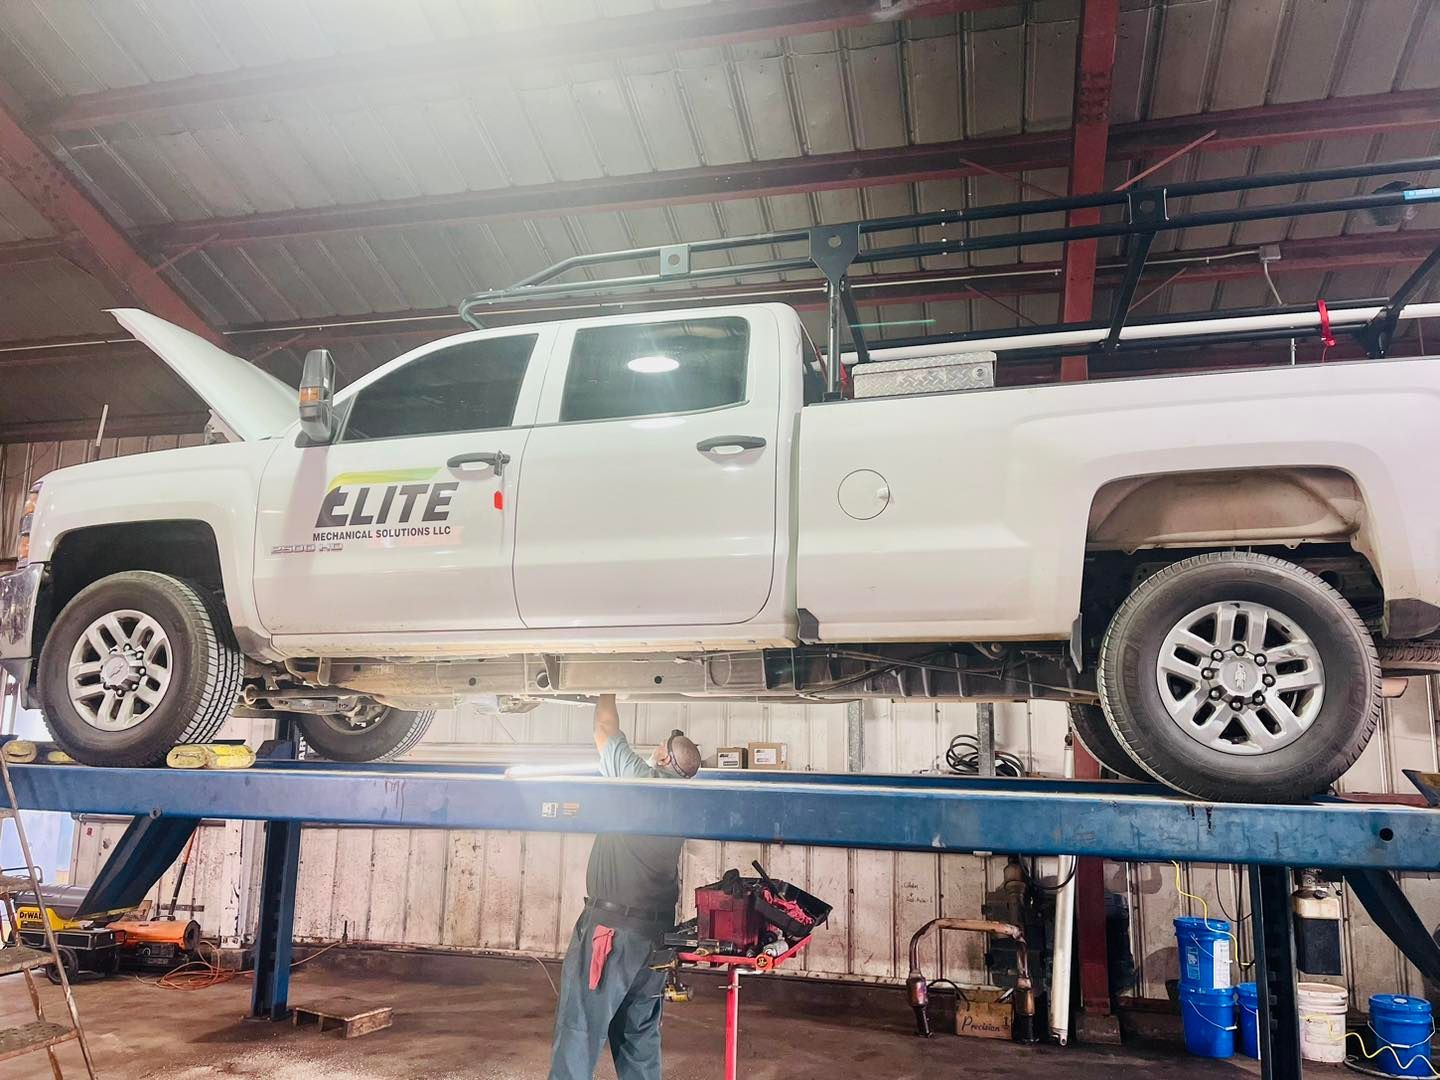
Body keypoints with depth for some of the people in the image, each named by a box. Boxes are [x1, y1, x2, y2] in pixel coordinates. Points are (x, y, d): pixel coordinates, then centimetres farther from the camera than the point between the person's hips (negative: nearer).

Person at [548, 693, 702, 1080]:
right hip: (656, 932, 7)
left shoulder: (637, 776, -12)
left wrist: (607, 693, 17)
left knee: (579, 1033, -2)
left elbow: (606, 727, 1)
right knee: (640, 1036, 16)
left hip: (611, 929, -7)